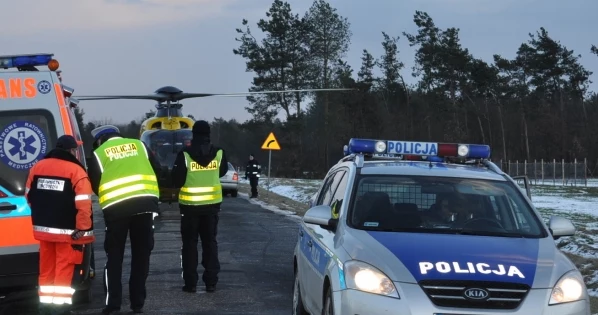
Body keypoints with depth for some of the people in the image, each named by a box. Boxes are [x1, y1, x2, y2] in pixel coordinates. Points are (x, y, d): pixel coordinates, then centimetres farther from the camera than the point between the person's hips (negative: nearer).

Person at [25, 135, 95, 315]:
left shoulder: (37, 167, 7)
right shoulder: (76, 170, -12)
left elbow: (29, 196, 15)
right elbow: (83, 203, -18)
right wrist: (82, 228, -13)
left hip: (43, 228, 6)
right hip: (67, 230, -6)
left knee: (46, 269, 14)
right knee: (64, 270, 0)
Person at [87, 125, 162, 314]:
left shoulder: (99, 153, 9)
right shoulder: (139, 145, 17)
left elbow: (94, 184, 7)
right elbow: (157, 171, 14)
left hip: (116, 207, -2)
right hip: (145, 203, 2)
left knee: (114, 255, 9)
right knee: (141, 255, 11)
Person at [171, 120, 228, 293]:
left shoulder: (185, 154, -15)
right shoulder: (219, 153, -4)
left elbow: (177, 180, -11)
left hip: (190, 205, -3)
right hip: (212, 204, 3)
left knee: (190, 243, 7)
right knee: (210, 242, 11)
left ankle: (190, 282, 4)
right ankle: (211, 282, 9)